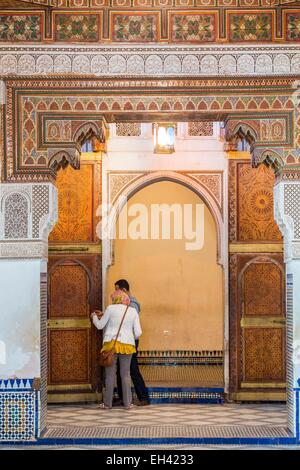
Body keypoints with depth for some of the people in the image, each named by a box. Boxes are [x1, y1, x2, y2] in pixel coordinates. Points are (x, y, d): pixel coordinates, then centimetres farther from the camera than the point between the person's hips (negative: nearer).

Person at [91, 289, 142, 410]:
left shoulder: (111, 308, 0)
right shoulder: (133, 311, 7)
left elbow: (100, 325, 6)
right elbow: (138, 333, 3)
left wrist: (94, 317, 25)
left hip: (111, 343, -2)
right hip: (127, 345, 2)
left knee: (110, 374, 4)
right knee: (126, 374, 9)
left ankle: (107, 403, 8)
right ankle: (127, 403, 9)